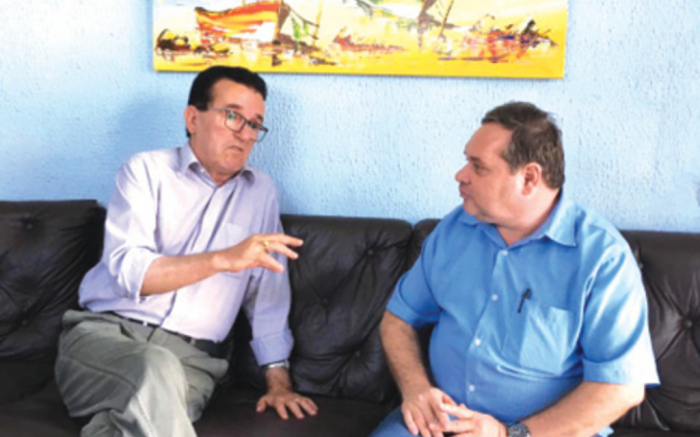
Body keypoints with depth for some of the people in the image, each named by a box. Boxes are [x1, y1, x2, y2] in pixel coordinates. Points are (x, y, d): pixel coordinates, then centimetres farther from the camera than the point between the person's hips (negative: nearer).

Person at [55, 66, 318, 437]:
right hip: (107, 332, -1)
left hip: (192, 357, 2)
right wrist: (223, 259, -23)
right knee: (157, 370, -36)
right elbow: (127, 271, -13)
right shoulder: (146, 170, 3)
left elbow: (268, 292, 12)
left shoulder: (261, 192, 13)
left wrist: (278, 378, 4)